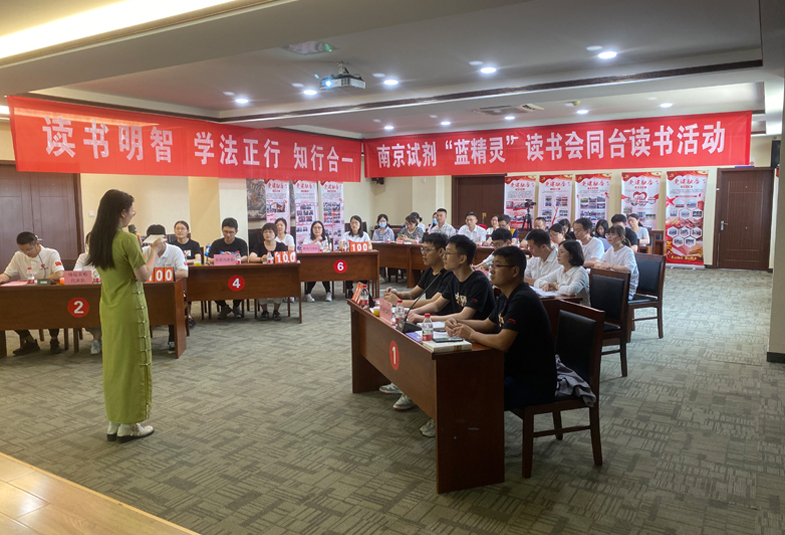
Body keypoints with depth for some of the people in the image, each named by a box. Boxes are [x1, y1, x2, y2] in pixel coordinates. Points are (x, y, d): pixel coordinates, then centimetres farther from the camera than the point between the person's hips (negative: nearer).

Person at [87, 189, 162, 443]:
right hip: (129, 307, -7)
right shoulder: (127, 239, -18)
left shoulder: (96, 238, 5)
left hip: (108, 308, 8)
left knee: (113, 362, 14)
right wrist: (154, 251, -3)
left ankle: (114, 422, 22)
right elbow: (143, 275, -15)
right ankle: (129, 424, 10)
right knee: (132, 363, 3)